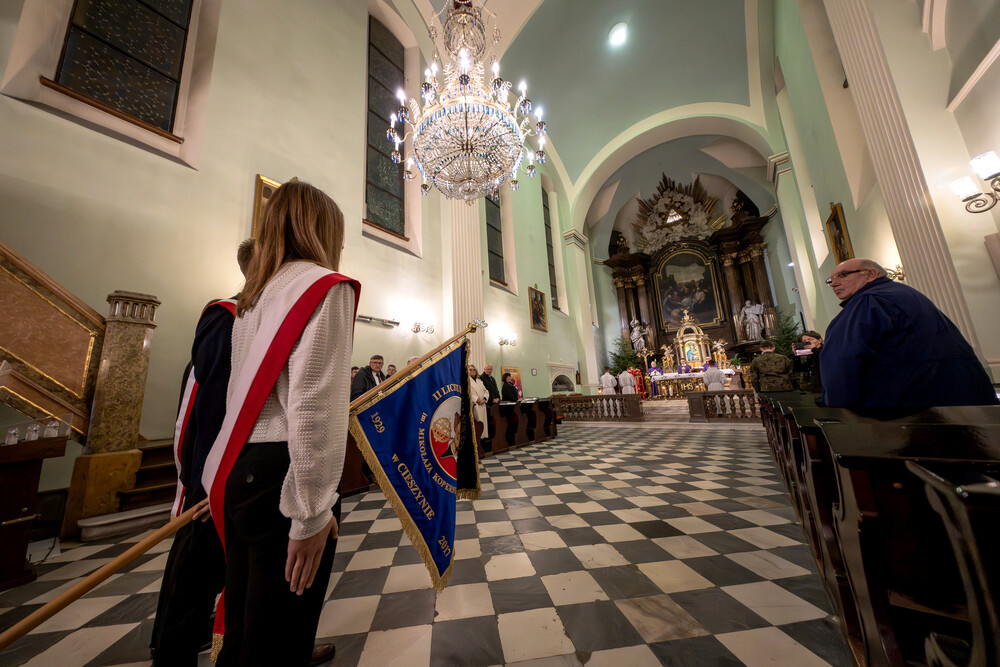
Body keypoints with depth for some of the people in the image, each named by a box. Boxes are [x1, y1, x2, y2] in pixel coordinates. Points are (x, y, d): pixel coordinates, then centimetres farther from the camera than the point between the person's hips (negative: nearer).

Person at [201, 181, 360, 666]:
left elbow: (252, 389, 14)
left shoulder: (254, 294, 14)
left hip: (240, 473, 8)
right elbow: (312, 405, -21)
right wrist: (312, 511, -15)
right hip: (283, 474, -8)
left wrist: (237, 477, 20)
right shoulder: (326, 285, -10)